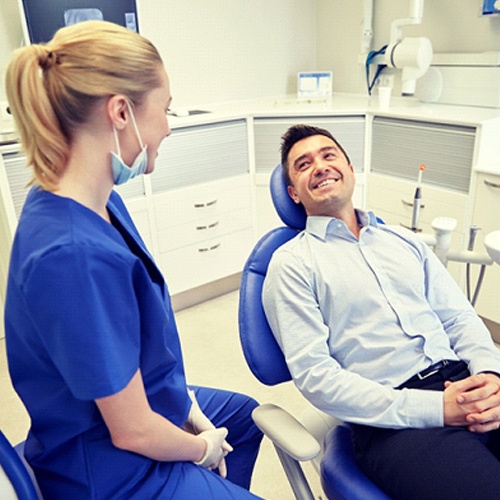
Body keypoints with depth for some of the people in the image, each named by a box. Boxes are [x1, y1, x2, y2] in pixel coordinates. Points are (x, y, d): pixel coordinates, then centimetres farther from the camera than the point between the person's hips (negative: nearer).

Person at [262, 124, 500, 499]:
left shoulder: (404, 240, 18)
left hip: (464, 383, 6)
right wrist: (435, 407, -14)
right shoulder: (292, 263, 0)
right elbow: (314, 374, -8)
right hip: (394, 421, -6)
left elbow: (461, 318, 16)